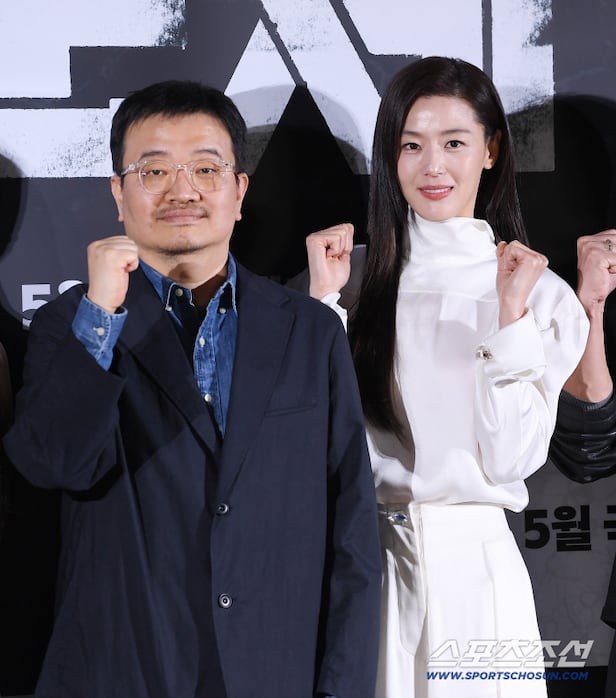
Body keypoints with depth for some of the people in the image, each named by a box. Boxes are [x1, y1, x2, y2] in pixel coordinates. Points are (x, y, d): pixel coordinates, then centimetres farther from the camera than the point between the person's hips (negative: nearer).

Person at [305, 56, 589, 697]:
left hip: (474, 561, -1)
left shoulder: (539, 291, -2)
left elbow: (512, 459, -10)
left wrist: (512, 315, -16)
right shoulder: (361, 272, 3)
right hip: (362, 554, 2)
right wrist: (323, 300, -9)